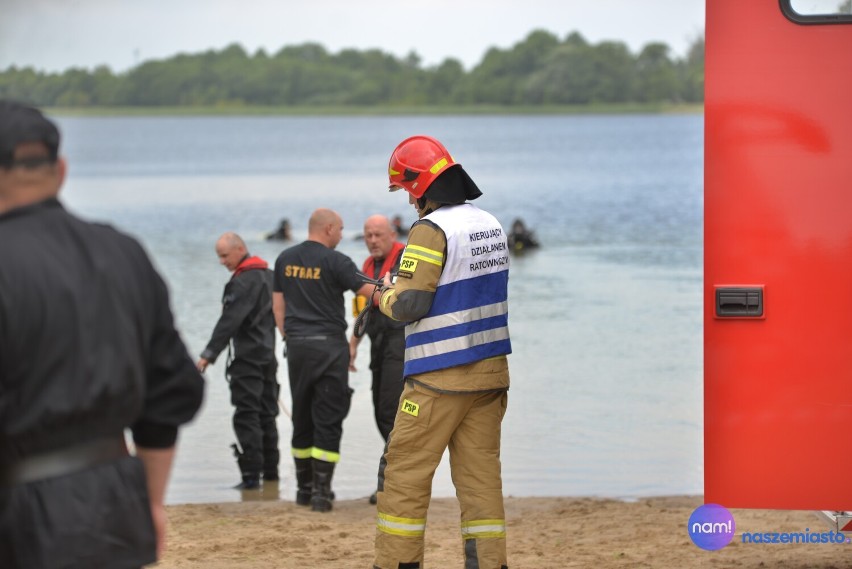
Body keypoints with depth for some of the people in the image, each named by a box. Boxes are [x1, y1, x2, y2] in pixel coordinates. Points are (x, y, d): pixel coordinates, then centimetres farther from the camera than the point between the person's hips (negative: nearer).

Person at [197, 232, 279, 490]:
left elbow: (229, 321, -22)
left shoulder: (243, 282, -16)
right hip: (268, 355, 9)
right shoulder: (268, 275, 13)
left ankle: (251, 473, -13)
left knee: (246, 416, -9)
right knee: (267, 413, 15)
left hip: (248, 358, -9)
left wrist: (209, 354, -24)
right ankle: (270, 469, 20)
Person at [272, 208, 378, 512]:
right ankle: (321, 491, -6)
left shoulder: (285, 259, 9)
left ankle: (304, 488, 18)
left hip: (297, 346, 5)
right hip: (329, 344, -5)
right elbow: (371, 293, -10)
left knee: (301, 418, 13)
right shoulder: (335, 261, -9)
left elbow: (278, 305, 13)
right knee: (328, 420, -2)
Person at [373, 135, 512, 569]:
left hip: (441, 378, -7)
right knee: (481, 476, 7)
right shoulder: (491, 225, 10)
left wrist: (386, 296, 3)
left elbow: (410, 304, -19)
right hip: (489, 372, 7)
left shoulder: (431, 230, -14)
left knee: (405, 475, 2)